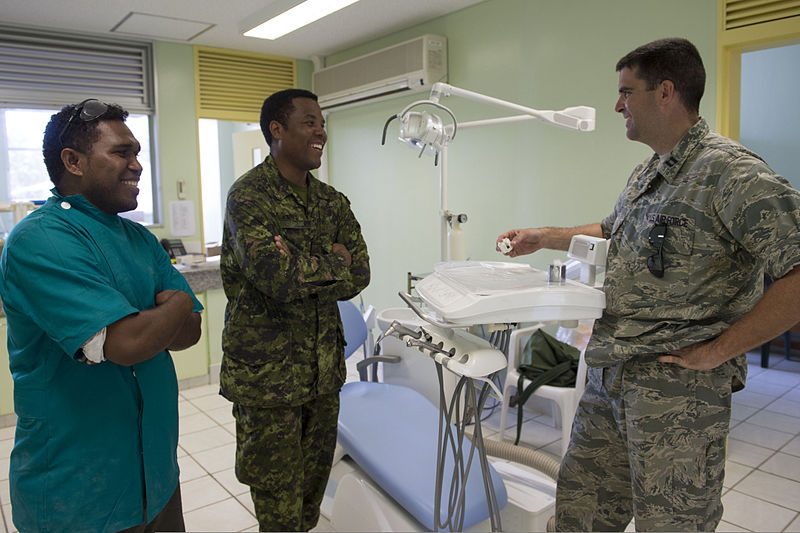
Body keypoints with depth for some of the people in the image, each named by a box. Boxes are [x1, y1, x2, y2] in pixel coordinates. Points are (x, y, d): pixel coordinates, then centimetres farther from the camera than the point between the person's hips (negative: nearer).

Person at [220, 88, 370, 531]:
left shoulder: (331, 201, 8)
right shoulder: (248, 195, -13)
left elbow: (359, 275, 1)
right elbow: (278, 276, -26)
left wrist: (301, 277, -13)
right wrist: (334, 263, -10)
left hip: (324, 367, 6)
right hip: (268, 373, -6)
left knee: (314, 484, 19)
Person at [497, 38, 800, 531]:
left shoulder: (730, 172, -16)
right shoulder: (646, 176, 14)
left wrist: (717, 351, -20)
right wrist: (544, 238, 27)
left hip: (679, 388, -8)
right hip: (610, 378, 8)